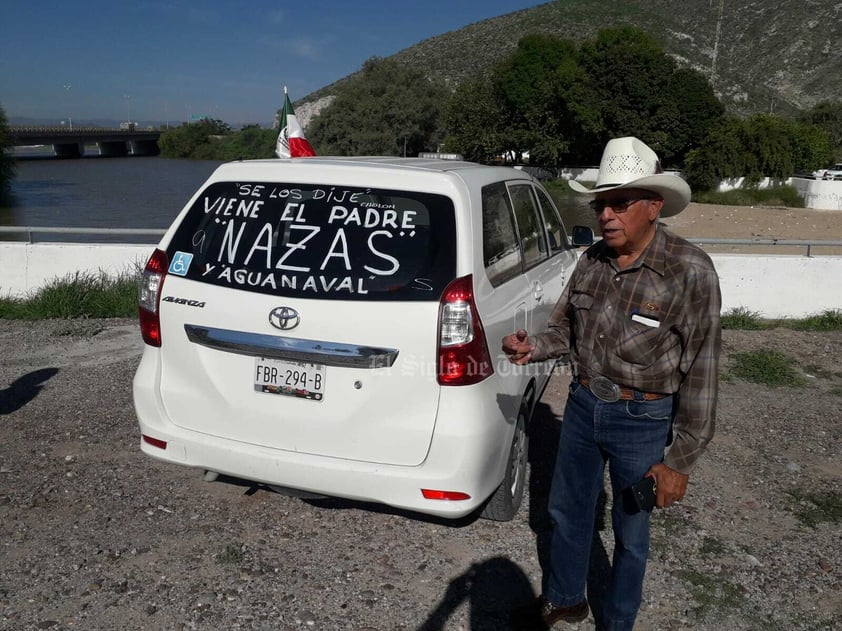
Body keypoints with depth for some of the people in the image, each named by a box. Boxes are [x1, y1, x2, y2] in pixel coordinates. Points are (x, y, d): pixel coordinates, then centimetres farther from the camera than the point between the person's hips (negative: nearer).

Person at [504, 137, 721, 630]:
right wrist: (535, 347, -12)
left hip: (642, 421, -5)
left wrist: (680, 461, -14)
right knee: (567, 511, 20)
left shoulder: (689, 270, -19)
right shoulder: (592, 260, -2)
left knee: (630, 532, 14)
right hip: (583, 405, 6)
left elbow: (701, 373, -16)